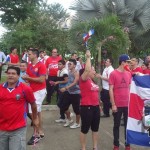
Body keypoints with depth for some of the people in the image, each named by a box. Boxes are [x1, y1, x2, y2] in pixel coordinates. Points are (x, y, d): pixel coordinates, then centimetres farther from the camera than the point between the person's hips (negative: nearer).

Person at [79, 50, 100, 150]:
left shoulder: (93, 81, 13)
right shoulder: (84, 80, -10)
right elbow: (87, 69, -27)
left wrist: (99, 105, 21)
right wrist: (88, 57, -18)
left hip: (95, 107, 8)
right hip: (86, 107, -8)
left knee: (95, 128, 15)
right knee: (85, 129, 3)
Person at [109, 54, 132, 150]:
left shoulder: (129, 74, 7)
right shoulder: (113, 74, -8)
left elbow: (129, 88, 14)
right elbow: (111, 90, -8)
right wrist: (113, 104, -11)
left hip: (128, 104, 4)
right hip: (118, 105, -4)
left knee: (128, 125, 11)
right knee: (117, 125, 8)